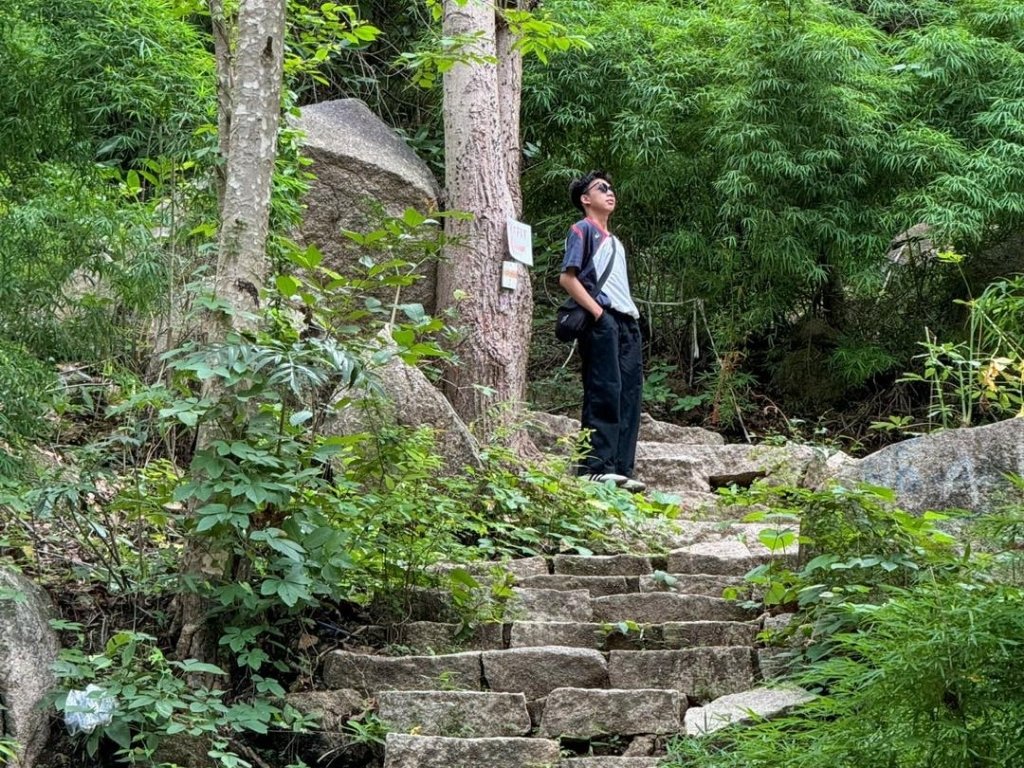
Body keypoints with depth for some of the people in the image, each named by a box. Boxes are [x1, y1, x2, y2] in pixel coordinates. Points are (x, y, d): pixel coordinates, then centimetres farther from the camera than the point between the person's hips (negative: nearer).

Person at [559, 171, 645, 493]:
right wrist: (597, 311, -15)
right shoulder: (582, 230, 3)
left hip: (627, 322, 8)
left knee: (629, 394, 3)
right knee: (604, 392, -15)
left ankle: (621, 469, 4)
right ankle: (596, 466, -16)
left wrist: (632, 314, 11)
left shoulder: (614, 240, 28)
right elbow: (567, 277, -8)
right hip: (602, 322, -8)